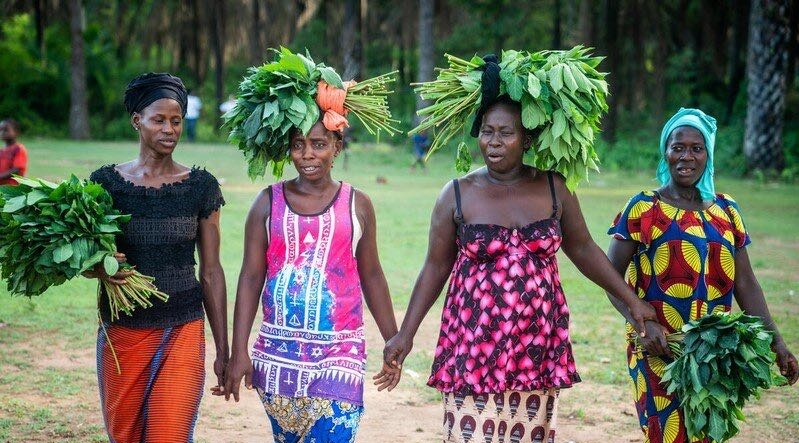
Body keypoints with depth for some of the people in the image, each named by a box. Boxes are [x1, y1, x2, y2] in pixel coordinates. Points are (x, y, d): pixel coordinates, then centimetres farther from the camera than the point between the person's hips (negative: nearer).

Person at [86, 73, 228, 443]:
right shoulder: (106, 182, 0)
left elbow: (210, 272, 3)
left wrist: (223, 350, 2)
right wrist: (99, 268, -19)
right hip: (121, 330, 1)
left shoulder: (201, 186, 1)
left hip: (183, 331, -1)